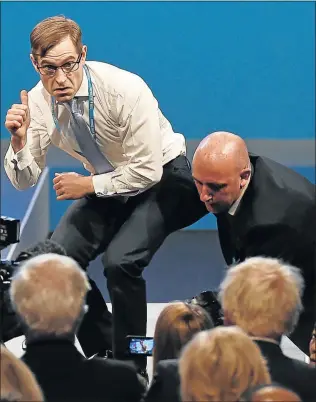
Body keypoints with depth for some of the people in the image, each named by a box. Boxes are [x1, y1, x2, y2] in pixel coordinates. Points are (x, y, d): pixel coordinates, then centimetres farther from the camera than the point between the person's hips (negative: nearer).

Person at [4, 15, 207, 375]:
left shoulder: (124, 89, -30)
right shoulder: (39, 102, -14)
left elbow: (147, 171, -26)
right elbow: (24, 180, -8)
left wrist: (90, 186, -21)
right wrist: (19, 141, -27)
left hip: (161, 178, -6)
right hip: (106, 184, 6)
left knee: (120, 261, -27)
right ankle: (102, 356, 11)